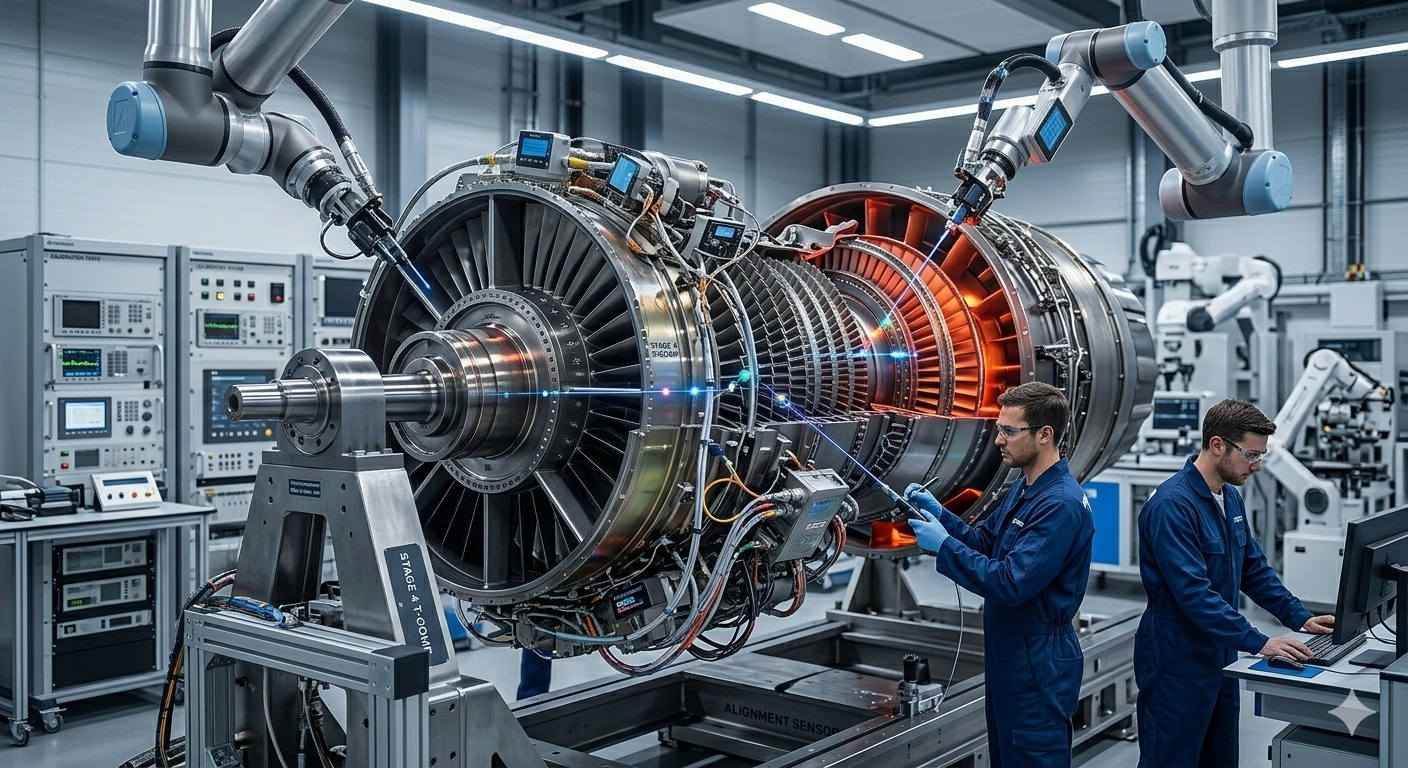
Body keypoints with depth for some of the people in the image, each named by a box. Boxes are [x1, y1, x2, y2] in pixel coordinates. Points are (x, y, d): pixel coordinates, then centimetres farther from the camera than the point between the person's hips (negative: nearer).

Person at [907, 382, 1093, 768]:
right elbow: (985, 543, 14)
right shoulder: (1023, 488, 8)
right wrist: (939, 514, -1)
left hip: (1038, 663, -10)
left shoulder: (1060, 504, -24)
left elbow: (1011, 585, -29)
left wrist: (943, 545, -22)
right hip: (1008, 654, 10)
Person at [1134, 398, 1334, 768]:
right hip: (1178, 663, -9)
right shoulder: (1172, 505, -22)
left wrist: (1299, 617, 7)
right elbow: (1194, 594, -27)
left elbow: (1254, 569, 17)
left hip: (1219, 656, 9)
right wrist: (1260, 643, -27)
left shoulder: (1231, 498, 8)